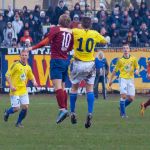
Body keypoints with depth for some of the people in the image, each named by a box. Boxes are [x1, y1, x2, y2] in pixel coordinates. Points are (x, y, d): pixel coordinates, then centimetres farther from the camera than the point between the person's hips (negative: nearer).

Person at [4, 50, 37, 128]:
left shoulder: (28, 67, 9)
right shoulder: (15, 65, -10)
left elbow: (31, 77, 24)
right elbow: (7, 75, -10)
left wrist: (34, 82, 1)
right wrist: (11, 86, -17)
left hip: (23, 90, 5)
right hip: (15, 90, -5)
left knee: (25, 107, -5)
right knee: (16, 108, -9)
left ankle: (19, 122, 15)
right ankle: (7, 112, 26)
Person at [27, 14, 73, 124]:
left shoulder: (55, 29, -5)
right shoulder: (71, 33, 9)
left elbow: (46, 41, -11)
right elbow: (70, 48, 14)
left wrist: (33, 48, -3)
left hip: (56, 60, -6)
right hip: (66, 61, 6)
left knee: (57, 86, -16)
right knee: (62, 87, 15)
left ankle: (62, 109, -29)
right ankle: (65, 109, 13)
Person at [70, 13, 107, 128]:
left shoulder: (76, 32, -10)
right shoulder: (95, 34, -2)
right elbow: (105, 41, 13)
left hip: (78, 63, -1)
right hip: (90, 64, 1)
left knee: (74, 88, 14)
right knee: (90, 89, 4)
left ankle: (73, 113, 18)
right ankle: (90, 113, -14)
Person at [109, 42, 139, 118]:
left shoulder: (133, 59, 1)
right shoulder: (120, 60, -3)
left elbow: (137, 67, 14)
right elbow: (115, 70, 6)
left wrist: (137, 71, -10)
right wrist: (111, 80, 9)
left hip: (130, 79, 3)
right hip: (123, 79, -3)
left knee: (131, 98, 0)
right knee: (124, 95, -17)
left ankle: (122, 107, 28)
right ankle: (123, 113, -7)